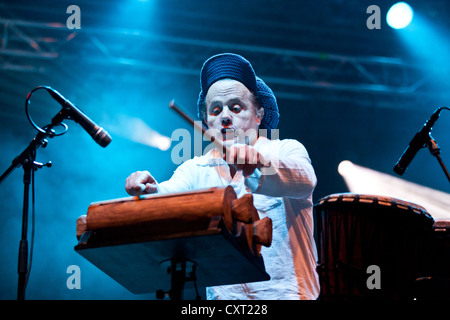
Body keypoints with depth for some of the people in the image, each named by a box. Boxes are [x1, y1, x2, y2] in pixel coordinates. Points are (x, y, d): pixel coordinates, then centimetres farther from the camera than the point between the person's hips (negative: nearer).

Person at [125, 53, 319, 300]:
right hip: (224, 296, 3)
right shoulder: (196, 170, 13)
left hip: (287, 292, -3)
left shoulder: (287, 151, 3)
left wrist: (261, 164, -38)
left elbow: (304, 180, -19)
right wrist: (149, 191, -27)